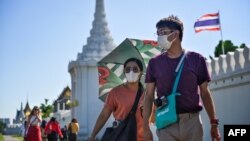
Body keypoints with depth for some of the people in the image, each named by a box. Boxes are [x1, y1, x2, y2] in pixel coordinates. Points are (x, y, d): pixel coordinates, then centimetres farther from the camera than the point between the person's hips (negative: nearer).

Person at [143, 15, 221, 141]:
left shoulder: (196, 59, 4)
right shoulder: (154, 63, 5)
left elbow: (205, 93, 8)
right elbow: (149, 96, 6)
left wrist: (214, 123, 5)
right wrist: (146, 127, -1)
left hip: (192, 121, 0)